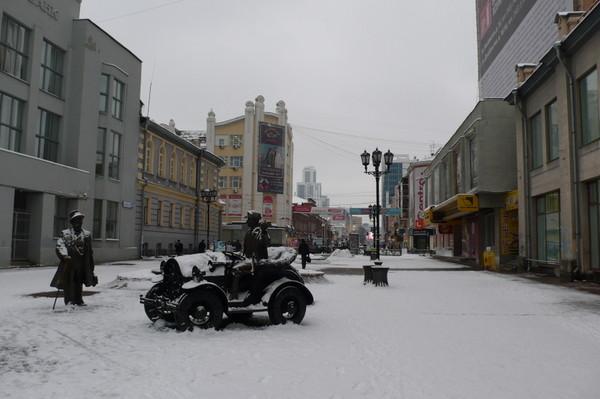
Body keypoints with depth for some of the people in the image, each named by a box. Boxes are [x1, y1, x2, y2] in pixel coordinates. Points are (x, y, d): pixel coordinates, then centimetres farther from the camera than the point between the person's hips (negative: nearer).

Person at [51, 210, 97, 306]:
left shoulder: (87, 234, 11)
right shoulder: (65, 234, 1)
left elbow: (90, 252, 15)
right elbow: (60, 245, -12)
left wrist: (91, 266, 15)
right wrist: (64, 255, -29)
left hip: (82, 264, 3)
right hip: (69, 263, -3)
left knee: (79, 283, 10)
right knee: (68, 282, -3)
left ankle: (79, 300, 19)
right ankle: (69, 300, 3)